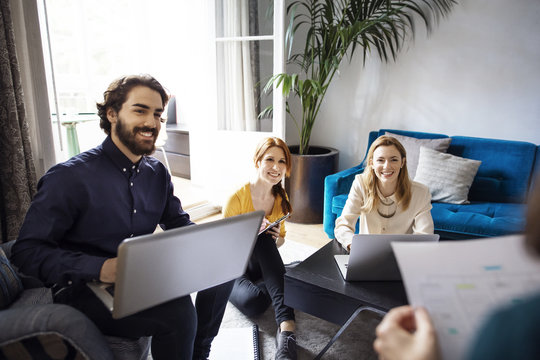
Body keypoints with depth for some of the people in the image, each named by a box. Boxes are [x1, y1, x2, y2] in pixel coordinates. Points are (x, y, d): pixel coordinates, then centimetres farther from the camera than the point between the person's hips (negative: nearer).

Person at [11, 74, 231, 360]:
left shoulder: (157, 173, 4)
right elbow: (26, 251, -16)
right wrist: (99, 267, -32)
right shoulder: (69, 177, -15)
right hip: (84, 291, -6)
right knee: (177, 311, -30)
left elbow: (179, 224, 12)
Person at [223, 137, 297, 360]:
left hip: (262, 265, 4)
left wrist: (276, 238, -13)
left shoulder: (281, 198, -1)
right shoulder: (238, 198, -18)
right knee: (253, 302, -38)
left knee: (264, 239, -34)